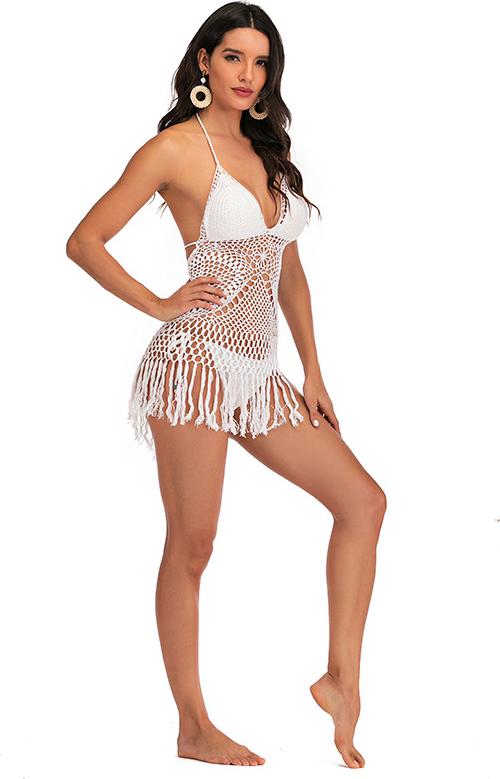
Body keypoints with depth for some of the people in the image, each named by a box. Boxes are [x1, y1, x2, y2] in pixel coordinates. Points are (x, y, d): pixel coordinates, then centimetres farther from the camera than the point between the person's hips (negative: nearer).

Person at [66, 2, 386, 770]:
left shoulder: (269, 153, 16)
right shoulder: (177, 148, -4)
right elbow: (85, 240, -6)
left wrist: (312, 371, 14)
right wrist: (159, 305, -7)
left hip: (260, 374, 7)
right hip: (198, 363, -7)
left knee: (363, 500, 0)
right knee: (191, 548, -1)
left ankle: (342, 679, 6)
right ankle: (193, 729, 9)